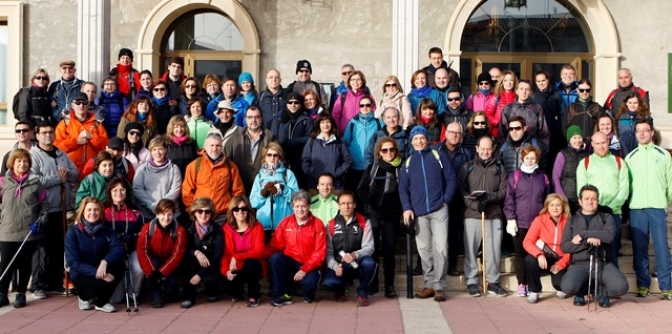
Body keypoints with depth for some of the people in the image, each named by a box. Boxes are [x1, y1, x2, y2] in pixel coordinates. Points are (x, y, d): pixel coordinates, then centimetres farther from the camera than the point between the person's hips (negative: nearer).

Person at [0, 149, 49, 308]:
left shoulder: (35, 182, 0)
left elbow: (44, 204, 4)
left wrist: (41, 220, -5)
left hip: (29, 232, 0)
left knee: (25, 264, 9)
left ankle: (21, 294, 21)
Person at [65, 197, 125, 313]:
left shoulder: (106, 230, -1)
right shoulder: (73, 232, -10)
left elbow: (119, 249, -17)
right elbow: (74, 263, -16)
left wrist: (105, 262, -37)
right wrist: (96, 273, -30)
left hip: (101, 270, 4)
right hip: (81, 274, -4)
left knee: (119, 266, -28)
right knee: (102, 283, -34)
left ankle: (101, 301, -5)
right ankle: (84, 296, 3)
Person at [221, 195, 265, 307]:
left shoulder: (257, 227, -8)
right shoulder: (227, 228, -2)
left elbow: (258, 251, -17)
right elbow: (225, 253, -5)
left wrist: (237, 257, -28)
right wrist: (227, 270, -24)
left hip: (253, 268, -2)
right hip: (235, 268, 2)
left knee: (250, 263, -35)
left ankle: (254, 295, -10)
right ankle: (236, 292, 11)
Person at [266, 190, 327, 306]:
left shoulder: (317, 224, -6)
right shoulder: (285, 222, 2)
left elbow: (320, 253, -10)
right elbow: (275, 246, 2)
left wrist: (304, 270, -21)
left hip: (309, 265, -3)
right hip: (289, 262, 3)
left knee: (310, 282, -33)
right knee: (275, 258, -27)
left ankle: (308, 294, 7)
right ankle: (283, 295, -11)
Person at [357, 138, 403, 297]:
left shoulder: (400, 169, 4)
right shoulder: (372, 168, 7)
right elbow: (361, 190, 6)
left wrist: (397, 207, -7)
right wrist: (370, 204, -2)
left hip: (391, 215, -1)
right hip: (372, 213, 1)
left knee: (389, 248, -1)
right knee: (372, 248, 1)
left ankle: (389, 285, 2)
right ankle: (372, 283, 10)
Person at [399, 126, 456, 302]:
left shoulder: (438, 156, 6)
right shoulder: (408, 162, 13)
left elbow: (451, 179, 4)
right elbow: (403, 188, 10)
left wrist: (446, 200, -5)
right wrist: (407, 208, -3)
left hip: (439, 211, -3)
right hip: (419, 213, 3)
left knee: (440, 249, -7)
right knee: (424, 250, 6)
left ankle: (439, 286, 0)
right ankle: (430, 285, 15)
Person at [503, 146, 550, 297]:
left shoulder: (543, 177, 9)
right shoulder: (514, 176, 2)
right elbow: (509, 199, -1)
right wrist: (510, 219, -7)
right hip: (519, 222, -1)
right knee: (520, 253, 4)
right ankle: (521, 284, 11)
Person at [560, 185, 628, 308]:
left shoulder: (606, 218, 13)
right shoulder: (572, 220, 13)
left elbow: (609, 236, -9)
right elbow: (564, 246, 0)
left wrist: (583, 234, -9)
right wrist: (587, 241, -12)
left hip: (602, 263, 1)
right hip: (579, 264, 0)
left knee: (621, 287, -27)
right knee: (567, 287, -31)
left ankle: (601, 291, 9)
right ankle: (581, 291, 8)